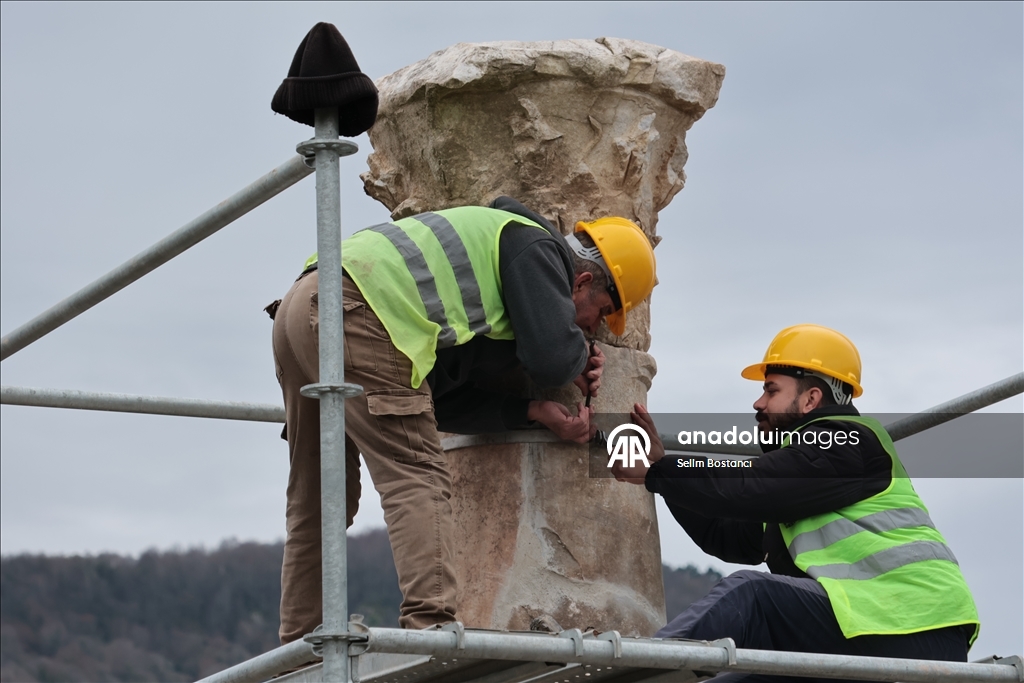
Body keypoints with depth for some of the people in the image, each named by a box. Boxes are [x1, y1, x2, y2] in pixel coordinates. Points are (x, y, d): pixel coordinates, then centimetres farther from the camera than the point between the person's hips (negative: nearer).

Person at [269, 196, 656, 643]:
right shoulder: (536, 247, 5)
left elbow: (445, 402, 24)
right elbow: (551, 358, -10)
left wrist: (536, 412, 17)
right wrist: (579, 362, 13)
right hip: (355, 315, -10)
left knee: (316, 503, 13)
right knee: (418, 480, -12)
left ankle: (300, 647, 14)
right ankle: (430, 628, -23)